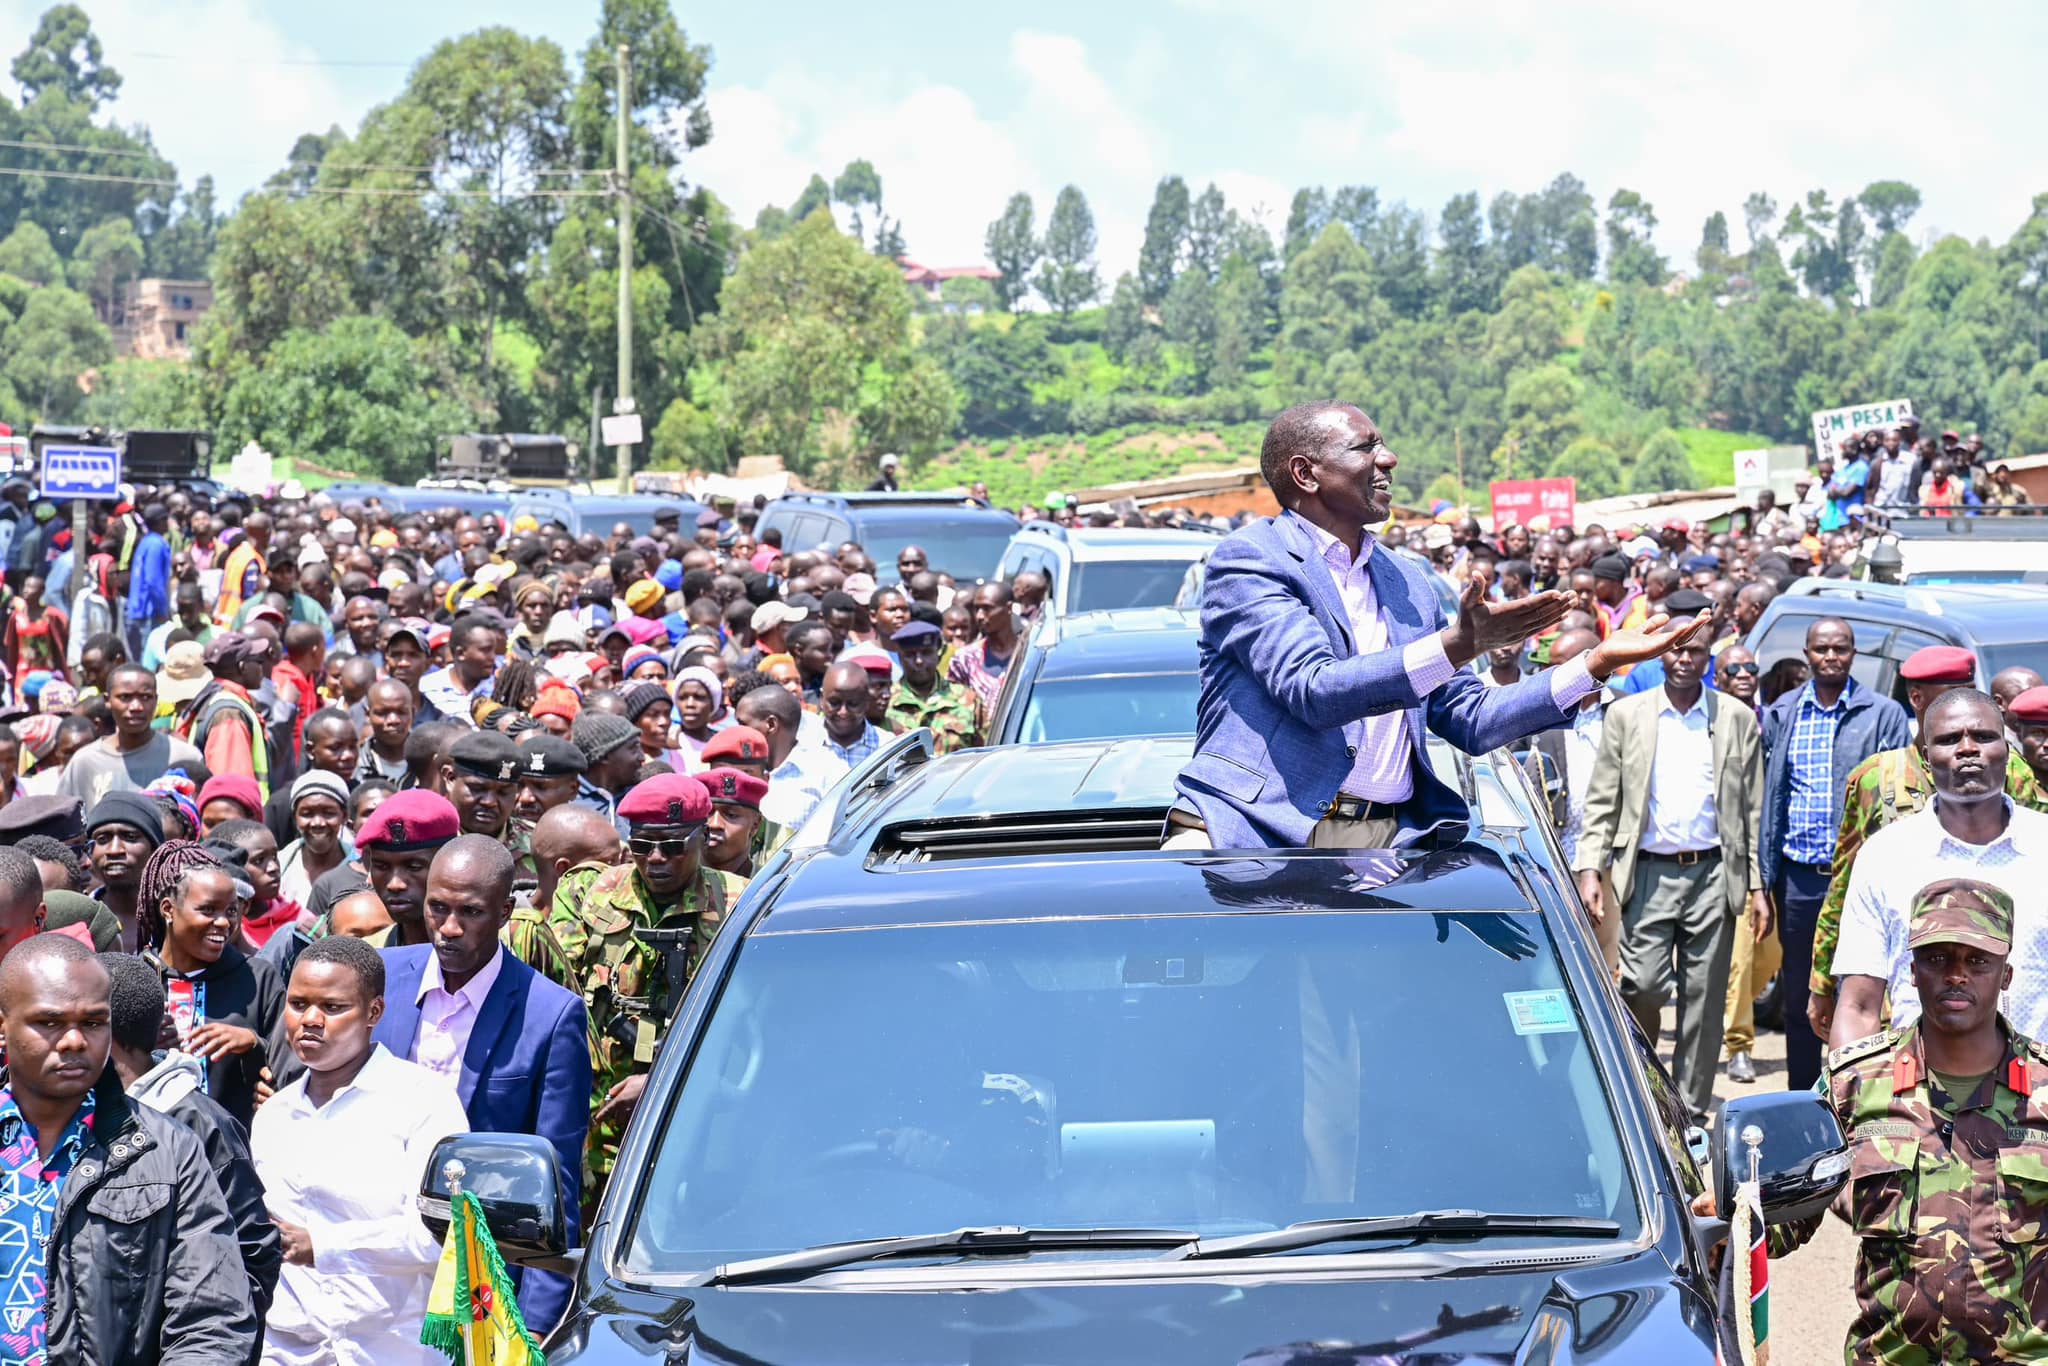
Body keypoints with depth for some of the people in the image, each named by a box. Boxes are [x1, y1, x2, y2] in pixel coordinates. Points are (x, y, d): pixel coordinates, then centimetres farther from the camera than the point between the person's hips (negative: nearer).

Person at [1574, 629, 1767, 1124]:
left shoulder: (1738, 720, 7)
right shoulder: (1626, 716, 6)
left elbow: (1753, 809, 7)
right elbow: (1602, 802, 6)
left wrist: (1758, 887, 2)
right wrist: (1590, 869, -5)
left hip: (1713, 874, 1)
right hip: (1649, 874, 0)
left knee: (1703, 1001, 3)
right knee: (1641, 988, -10)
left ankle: (1690, 1114, 11)